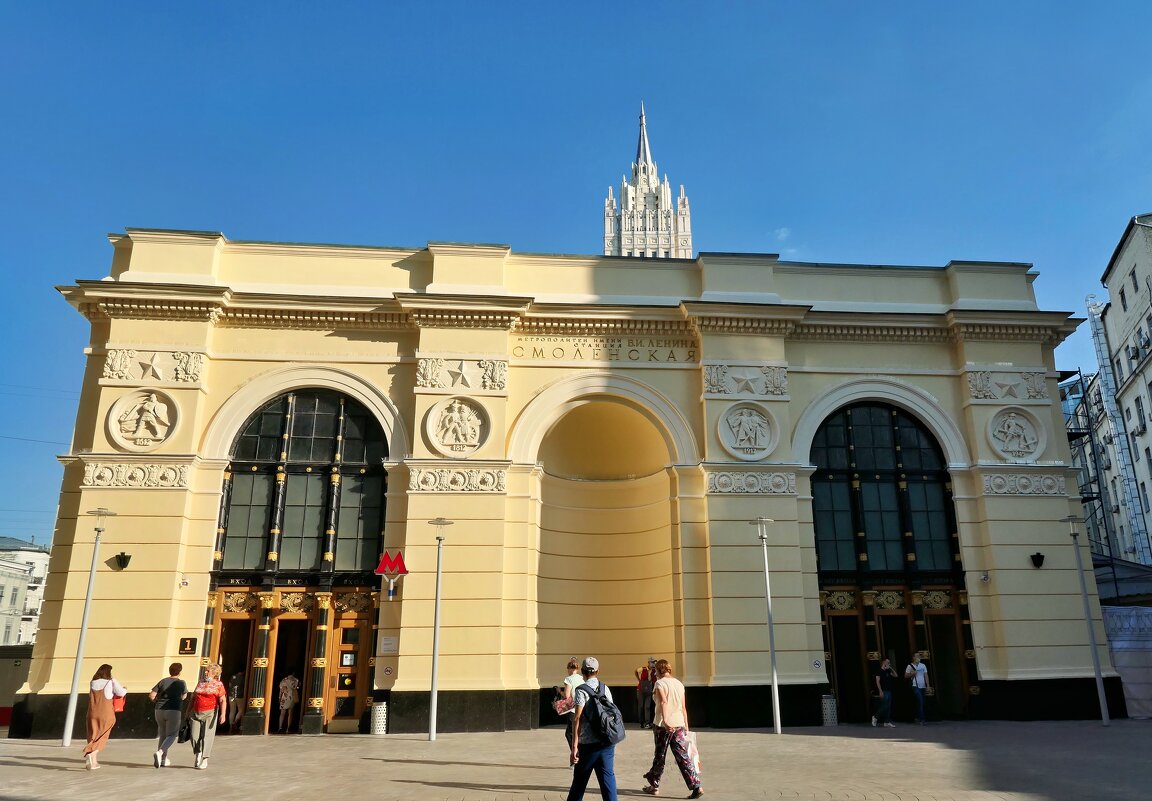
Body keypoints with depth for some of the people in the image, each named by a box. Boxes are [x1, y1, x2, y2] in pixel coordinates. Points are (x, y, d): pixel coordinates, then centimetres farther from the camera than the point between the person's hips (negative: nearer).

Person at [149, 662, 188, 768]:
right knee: (171, 735, 3)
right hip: (174, 711, -4)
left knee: (162, 734, 17)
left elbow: (151, 696, -5)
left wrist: (157, 700, 15)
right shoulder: (181, 683, -2)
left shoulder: (163, 681, 3)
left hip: (160, 710, 4)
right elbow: (184, 697, 14)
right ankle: (159, 752, -21)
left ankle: (163, 759, 22)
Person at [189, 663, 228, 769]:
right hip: (196, 713, 5)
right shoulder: (200, 683, 14)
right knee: (195, 736, 0)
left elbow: (223, 700, -8)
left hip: (210, 714, -5)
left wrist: (223, 714, -17)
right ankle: (198, 754, 26)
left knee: (207, 737, -3)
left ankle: (205, 761, 6)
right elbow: (193, 698, 21)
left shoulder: (218, 684, -2)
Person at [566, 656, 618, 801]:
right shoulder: (605, 688, 7)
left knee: (579, 781, 11)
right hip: (607, 742, 4)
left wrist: (575, 745, -15)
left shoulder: (581, 690, -9)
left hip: (588, 744, -4)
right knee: (608, 778, 7)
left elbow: (578, 718, -15)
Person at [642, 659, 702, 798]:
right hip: (679, 724, 5)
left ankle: (654, 785, 24)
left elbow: (664, 702, -23)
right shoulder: (679, 683, 12)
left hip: (663, 725, -5)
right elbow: (683, 708, 14)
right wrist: (686, 726, 19)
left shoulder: (660, 683, -6)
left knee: (659, 756, 10)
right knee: (683, 757, 4)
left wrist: (665, 720, -32)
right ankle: (696, 786, -5)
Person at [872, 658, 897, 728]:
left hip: (889, 691, 8)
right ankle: (875, 717, 5)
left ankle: (887, 722, 9)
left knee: (888, 707, 6)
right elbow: (877, 681, -13)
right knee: (885, 706, -11)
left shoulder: (888, 671, 13)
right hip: (883, 691, -8)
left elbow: (895, 675, 13)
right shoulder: (879, 670, -8)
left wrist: (891, 668, 3)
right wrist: (880, 691, -18)